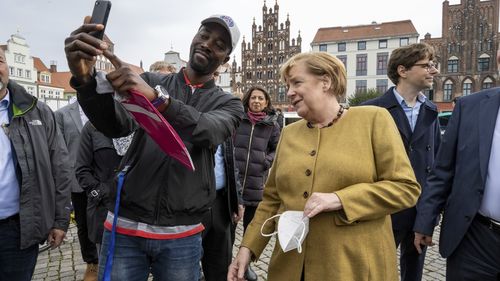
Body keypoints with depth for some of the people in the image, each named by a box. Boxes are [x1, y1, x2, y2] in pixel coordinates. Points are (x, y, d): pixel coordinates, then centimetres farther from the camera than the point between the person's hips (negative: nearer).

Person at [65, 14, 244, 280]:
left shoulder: (228, 104, 3)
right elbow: (116, 125, -12)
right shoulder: (151, 81, 5)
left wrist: (156, 98, -36)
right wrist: (85, 79, -30)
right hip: (125, 226, 1)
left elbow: (207, 131, -20)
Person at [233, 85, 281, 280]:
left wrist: (267, 161, -6)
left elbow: (278, 149, 11)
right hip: (232, 179, -1)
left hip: (256, 182, 2)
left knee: (251, 225, 14)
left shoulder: (272, 125, 3)